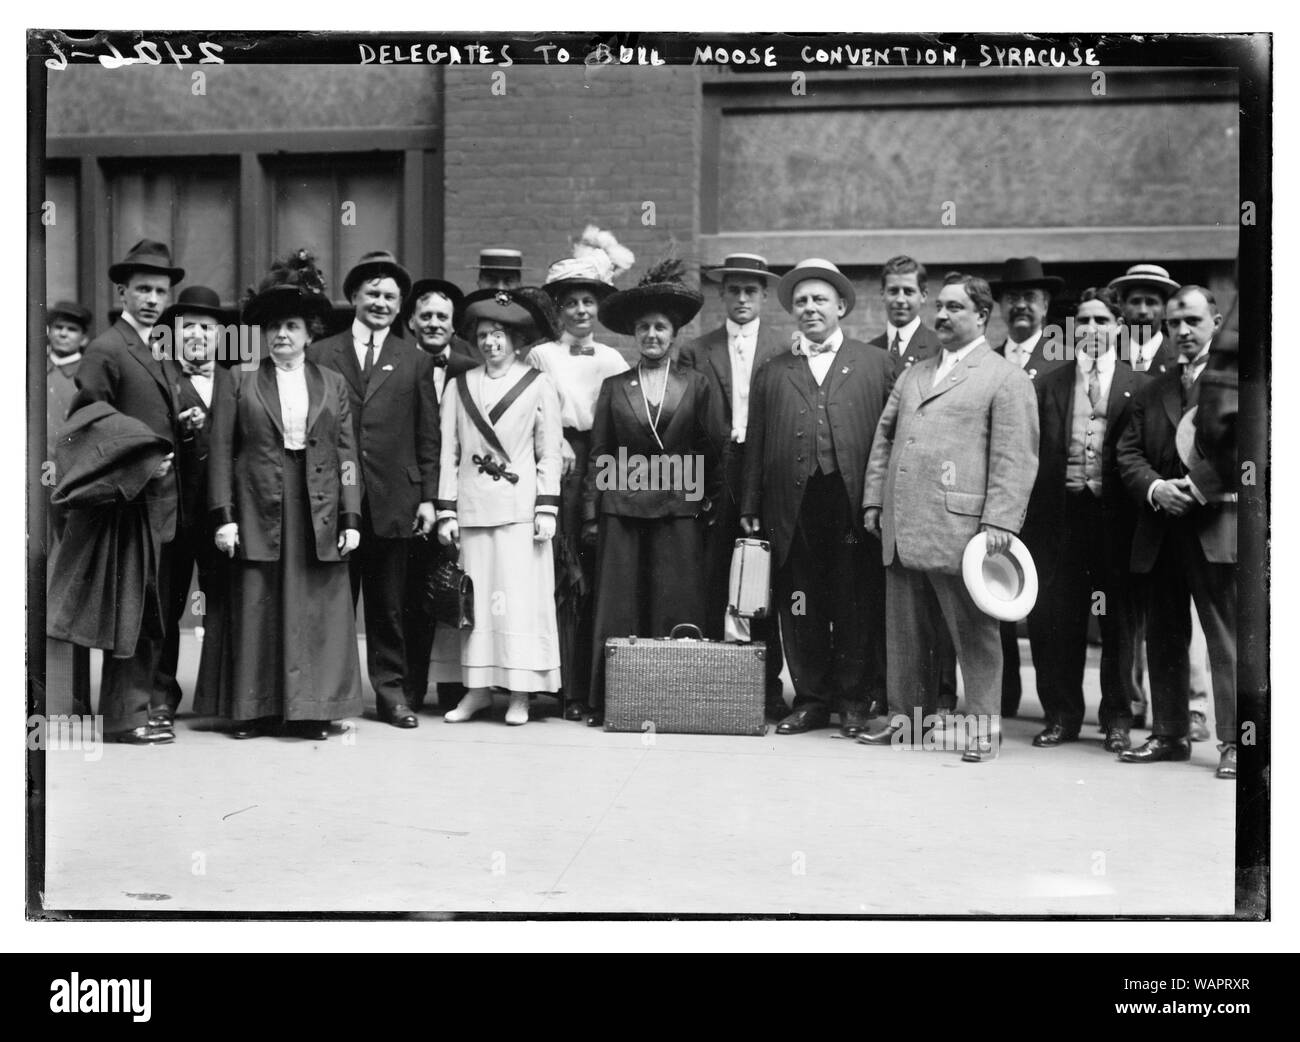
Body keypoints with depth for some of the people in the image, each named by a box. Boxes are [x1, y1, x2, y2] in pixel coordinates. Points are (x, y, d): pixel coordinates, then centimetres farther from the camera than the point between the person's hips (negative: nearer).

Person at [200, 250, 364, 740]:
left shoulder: (333, 383, 11)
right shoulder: (236, 380, 6)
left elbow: (347, 454, 9)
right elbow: (221, 450, 3)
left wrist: (351, 518, 1)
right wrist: (223, 516, -5)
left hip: (318, 512, 1)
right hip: (257, 510, -1)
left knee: (315, 609, 0)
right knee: (254, 609, 0)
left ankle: (311, 708, 7)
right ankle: (252, 709, 9)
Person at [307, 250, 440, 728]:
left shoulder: (415, 361, 11)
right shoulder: (320, 354, 8)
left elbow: (428, 437, 9)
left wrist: (427, 497, 2)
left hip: (393, 502, 1)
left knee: (388, 607, 6)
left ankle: (392, 693, 13)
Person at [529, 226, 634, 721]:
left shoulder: (613, 360, 15)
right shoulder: (541, 356, 7)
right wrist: (556, 447, -11)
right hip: (560, 469, -2)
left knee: (602, 577, 0)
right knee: (565, 579, -7)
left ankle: (601, 684, 6)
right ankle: (571, 688, -5)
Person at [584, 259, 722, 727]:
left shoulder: (695, 386, 7)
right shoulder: (614, 387, 9)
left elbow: (711, 454, 8)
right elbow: (599, 456, 9)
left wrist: (709, 503, 0)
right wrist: (591, 514, 4)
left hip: (679, 512, -1)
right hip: (622, 510, 1)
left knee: (677, 611, -1)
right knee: (619, 610, 1)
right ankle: (611, 703, 5)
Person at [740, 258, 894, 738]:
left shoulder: (876, 364, 10)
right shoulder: (772, 372, 15)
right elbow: (756, 444, 11)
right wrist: (750, 508, 4)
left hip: (855, 504, -2)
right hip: (793, 508, 2)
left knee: (856, 605, 1)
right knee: (800, 607, 5)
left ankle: (854, 700, 13)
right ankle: (810, 698, 16)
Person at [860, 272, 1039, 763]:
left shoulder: (1006, 379, -1)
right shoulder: (912, 375, 21)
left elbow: (1014, 458, -8)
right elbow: (884, 439, 23)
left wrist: (999, 522, -16)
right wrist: (874, 498, 14)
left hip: (958, 528, -6)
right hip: (901, 528, 7)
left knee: (973, 631, 1)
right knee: (902, 631, 13)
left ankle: (984, 725, 9)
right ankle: (903, 717, 23)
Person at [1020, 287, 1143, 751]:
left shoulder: (1137, 385, 3)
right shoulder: (1049, 384, 9)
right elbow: (1035, 452, 4)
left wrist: (1140, 504, -11)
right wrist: (1033, 515, -4)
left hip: (1115, 516, -2)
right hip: (1062, 514, 2)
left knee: (1118, 621, 7)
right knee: (1057, 621, 6)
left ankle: (1117, 718, 18)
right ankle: (1062, 715, 18)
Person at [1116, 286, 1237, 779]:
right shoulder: (1152, 391, 18)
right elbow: (1128, 452, 10)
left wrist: (1198, 488, -16)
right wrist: (1155, 488, -9)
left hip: (1217, 526, -6)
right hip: (1161, 533, 6)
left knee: (1227, 639, -5)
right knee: (1163, 639, 11)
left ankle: (1233, 741, 0)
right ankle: (1168, 734, 19)